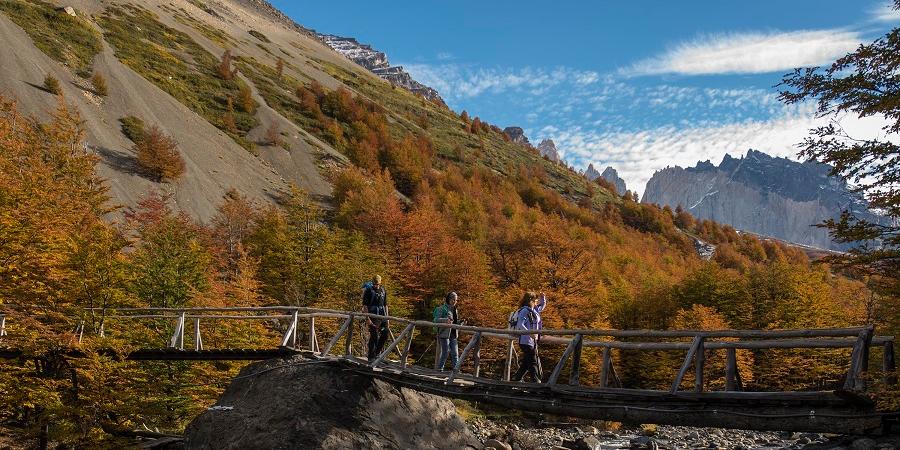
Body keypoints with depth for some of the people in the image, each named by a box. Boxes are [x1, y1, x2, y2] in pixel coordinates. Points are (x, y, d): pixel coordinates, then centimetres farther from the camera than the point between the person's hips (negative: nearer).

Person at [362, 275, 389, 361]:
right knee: (374, 336, -5)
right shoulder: (369, 291, -5)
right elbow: (365, 305, -10)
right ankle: (371, 356, 5)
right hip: (372, 315, -5)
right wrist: (367, 318, -18)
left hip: (382, 315, 5)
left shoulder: (383, 291, 12)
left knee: (385, 333, -1)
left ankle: (377, 351, 18)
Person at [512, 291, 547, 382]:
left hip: (532, 341, 10)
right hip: (526, 341, -10)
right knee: (532, 362, -8)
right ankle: (536, 381, -6)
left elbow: (542, 306, 31)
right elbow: (520, 324, -26)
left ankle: (517, 378, 24)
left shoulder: (533, 310, 13)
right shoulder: (525, 311, -15)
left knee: (526, 363, 16)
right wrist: (530, 333, -34)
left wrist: (543, 298, 12)